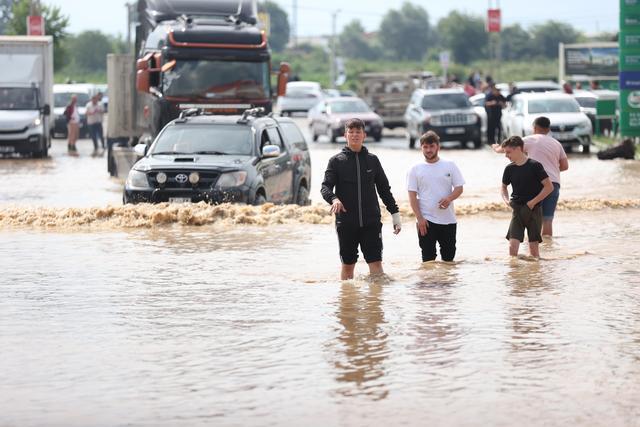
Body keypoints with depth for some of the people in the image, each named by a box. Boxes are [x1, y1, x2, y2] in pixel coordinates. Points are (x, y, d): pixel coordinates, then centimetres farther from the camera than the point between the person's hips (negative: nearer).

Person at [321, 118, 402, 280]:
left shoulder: (372, 160, 9)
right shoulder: (336, 161, 3)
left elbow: (384, 189, 15)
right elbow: (325, 187, -5)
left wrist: (395, 213, 13)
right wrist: (334, 199, -26)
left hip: (371, 221, 1)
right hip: (346, 222, -1)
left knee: (376, 263, -7)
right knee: (347, 265, 6)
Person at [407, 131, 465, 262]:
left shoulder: (450, 166, 6)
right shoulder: (415, 170, 3)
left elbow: (459, 188, 5)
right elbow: (412, 196, -1)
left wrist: (449, 198, -18)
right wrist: (419, 218, -11)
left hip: (448, 219, 2)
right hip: (426, 220, -1)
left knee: (449, 256, 7)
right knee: (428, 258, -3)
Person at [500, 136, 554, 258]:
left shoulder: (535, 166, -9)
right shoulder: (509, 169, 4)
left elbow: (549, 187, -10)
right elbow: (504, 186, 23)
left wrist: (533, 202, -13)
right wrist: (506, 200, 3)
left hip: (533, 210, -3)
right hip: (517, 210, 3)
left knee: (533, 247, 0)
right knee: (512, 246, -10)